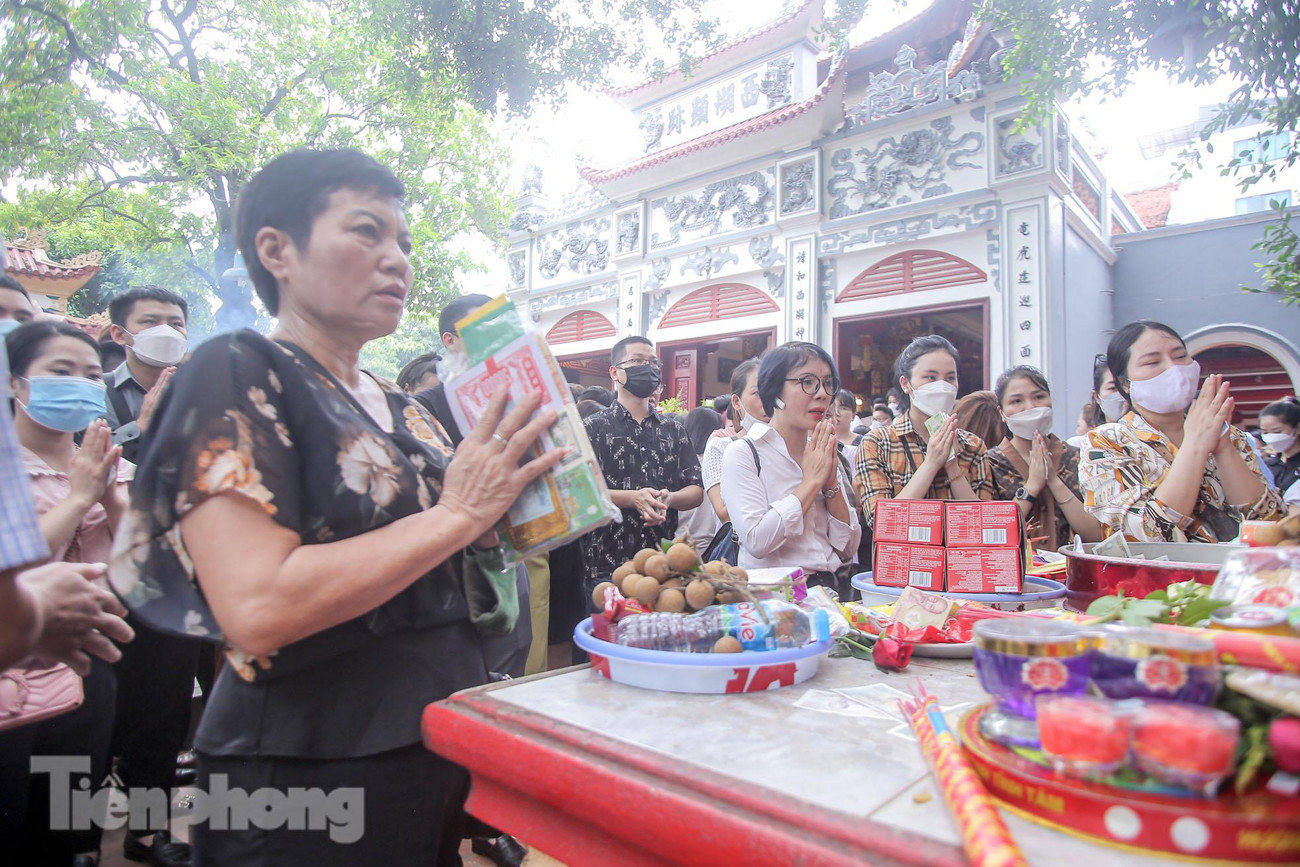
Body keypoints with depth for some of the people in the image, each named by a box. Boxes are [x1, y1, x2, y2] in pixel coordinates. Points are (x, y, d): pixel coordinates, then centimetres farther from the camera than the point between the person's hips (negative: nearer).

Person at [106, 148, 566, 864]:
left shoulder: (394, 406, 9)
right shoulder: (238, 374, -13)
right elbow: (256, 608, -24)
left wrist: (505, 501, -3)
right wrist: (459, 512, -21)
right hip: (308, 765, -7)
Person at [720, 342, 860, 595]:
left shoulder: (828, 455, 12)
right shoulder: (742, 453, -5)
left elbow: (848, 551, 8)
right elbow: (756, 541, -19)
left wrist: (831, 482, -5)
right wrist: (812, 481, -10)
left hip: (832, 591, 5)